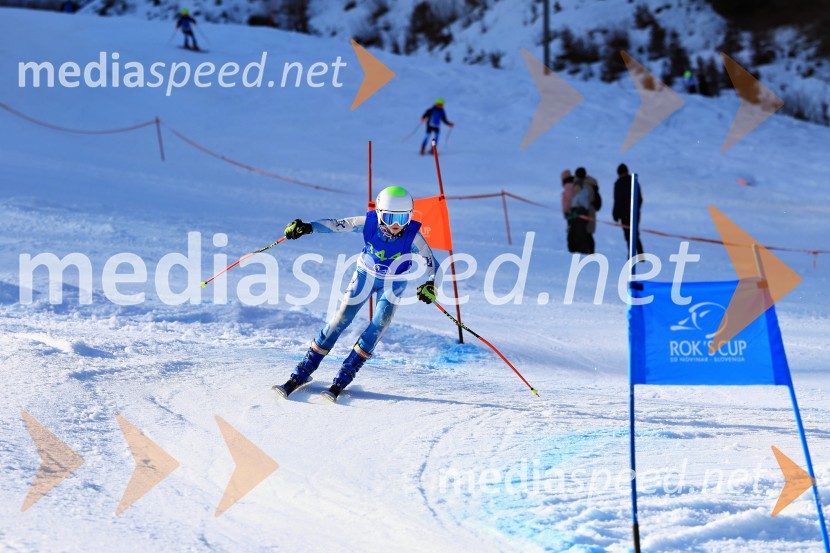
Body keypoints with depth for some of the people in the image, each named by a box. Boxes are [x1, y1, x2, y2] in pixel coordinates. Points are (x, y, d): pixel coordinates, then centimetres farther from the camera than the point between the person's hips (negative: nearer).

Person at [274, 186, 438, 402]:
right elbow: (335, 224, -20)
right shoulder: (369, 222, -24)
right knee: (339, 321, -4)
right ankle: (300, 375, 3)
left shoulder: (413, 236, -27)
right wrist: (307, 227, -35)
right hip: (366, 274, 1)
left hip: (393, 284, -1)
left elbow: (431, 264, -19)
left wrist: (431, 285, -38)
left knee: (378, 327, -17)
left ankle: (341, 382, -10)